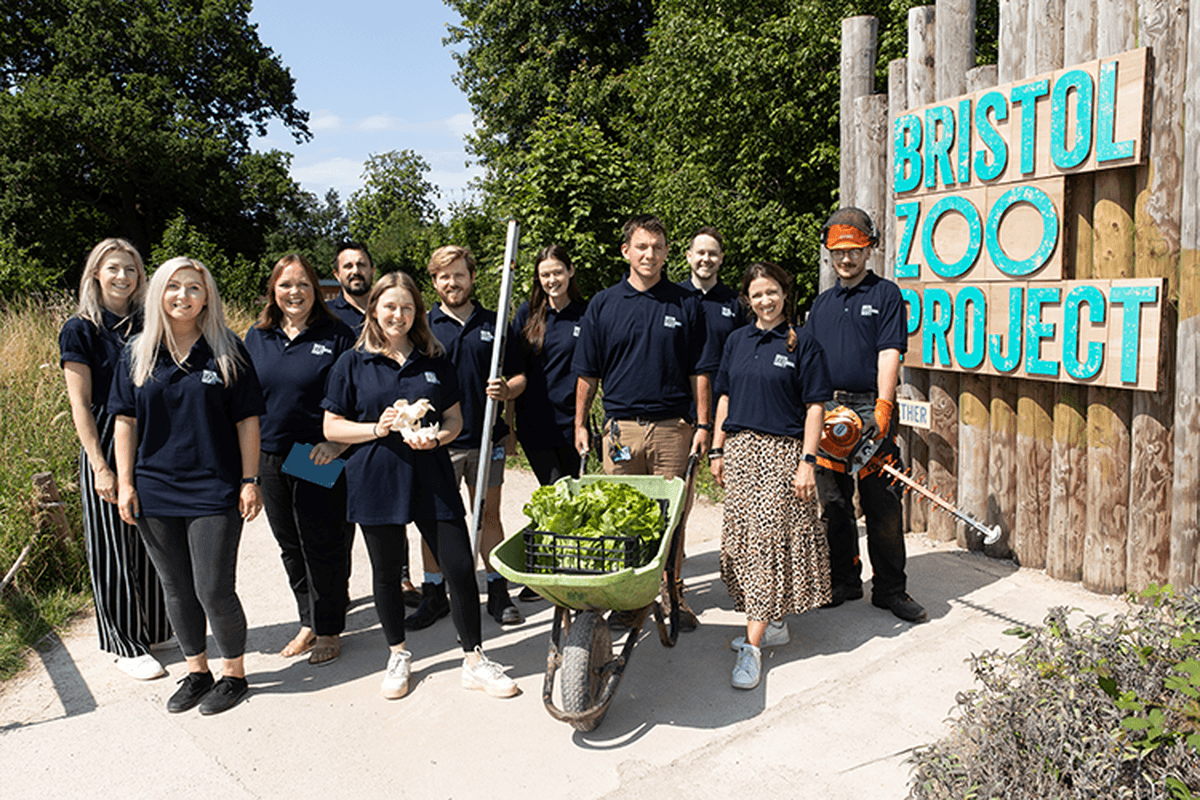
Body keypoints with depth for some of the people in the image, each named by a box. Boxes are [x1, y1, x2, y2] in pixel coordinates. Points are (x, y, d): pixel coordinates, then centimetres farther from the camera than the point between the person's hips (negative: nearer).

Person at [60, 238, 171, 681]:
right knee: (114, 549, 5)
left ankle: (154, 628, 29)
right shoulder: (80, 330, -4)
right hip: (107, 446, -4)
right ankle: (126, 646, 18)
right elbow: (80, 405, -7)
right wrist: (101, 467, -13)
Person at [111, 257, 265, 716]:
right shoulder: (138, 355, 5)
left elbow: (247, 420, -2)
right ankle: (197, 673, 32)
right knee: (177, 590, 15)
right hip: (155, 492, 4)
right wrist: (124, 483, 3)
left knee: (214, 591, -1)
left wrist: (250, 481, -5)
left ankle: (234, 674, 21)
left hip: (214, 491, -3)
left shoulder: (228, 352, -3)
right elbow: (125, 421, 8)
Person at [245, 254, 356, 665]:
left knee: (323, 546, 3)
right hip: (270, 459, 5)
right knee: (290, 546, 14)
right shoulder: (257, 337, 9)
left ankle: (329, 630, 19)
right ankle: (308, 622, 30)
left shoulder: (337, 336, -5)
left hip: (321, 461, -5)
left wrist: (338, 443, -15)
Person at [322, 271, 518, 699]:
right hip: (376, 482, -1)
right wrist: (376, 429, -14)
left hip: (432, 479, 1)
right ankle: (398, 655, 34)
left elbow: (454, 418, 10)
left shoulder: (435, 362, 8)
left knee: (461, 567, -2)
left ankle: (474, 660, 14)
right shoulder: (352, 363, 2)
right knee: (387, 572, 12)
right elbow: (332, 427, 2)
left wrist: (437, 438, -11)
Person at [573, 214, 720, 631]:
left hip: (672, 426, 0)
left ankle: (672, 596, 19)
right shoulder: (603, 305, 6)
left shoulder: (685, 304, 6)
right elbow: (587, 373, 9)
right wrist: (580, 424, 6)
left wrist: (702, 425, 0)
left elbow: (699, 372, 6)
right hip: (620, 427, 1)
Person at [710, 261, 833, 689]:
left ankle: (752, 644, -5)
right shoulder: (737, 340, 12)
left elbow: (814, 406, -4)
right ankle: (773, 623, 23)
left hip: (782, 450, -5)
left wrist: (807, 461, -11)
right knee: (744, 536, 6)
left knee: (769, 536, -8)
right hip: (740, 449, 5)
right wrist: (717, 449, 11)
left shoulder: (802, 343, -1)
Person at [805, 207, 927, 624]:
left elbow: (889, 354, -8)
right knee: (833, 502, 9)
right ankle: (844, 580, 22)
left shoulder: (885, 294, 3)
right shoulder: (822, 303, 18)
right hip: (825, 410, 5)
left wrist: (883, 408, -18)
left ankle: (890, 589, 11)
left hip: (870, 408, -4)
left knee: (882, 504, 1)